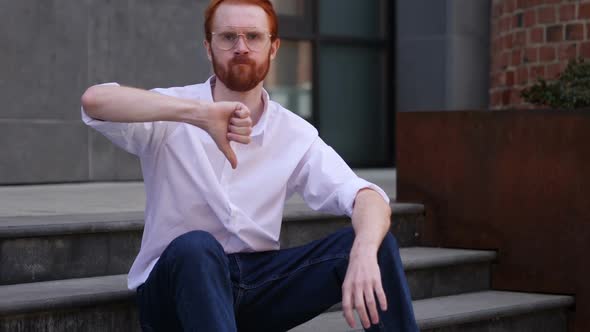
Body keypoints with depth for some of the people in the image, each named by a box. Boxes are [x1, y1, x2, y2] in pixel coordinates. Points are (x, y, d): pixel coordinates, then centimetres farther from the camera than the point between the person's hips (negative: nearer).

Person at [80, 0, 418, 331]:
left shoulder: (296, 135, 1)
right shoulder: (172, 118, -6)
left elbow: (369, 198, -12)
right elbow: (95, 101, -27)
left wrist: (364, 254, -36)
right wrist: (201, 114, -37)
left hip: (257, 284, 3)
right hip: (176, 284, -3)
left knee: (372, 242, -16)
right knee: (195, 247, -38)